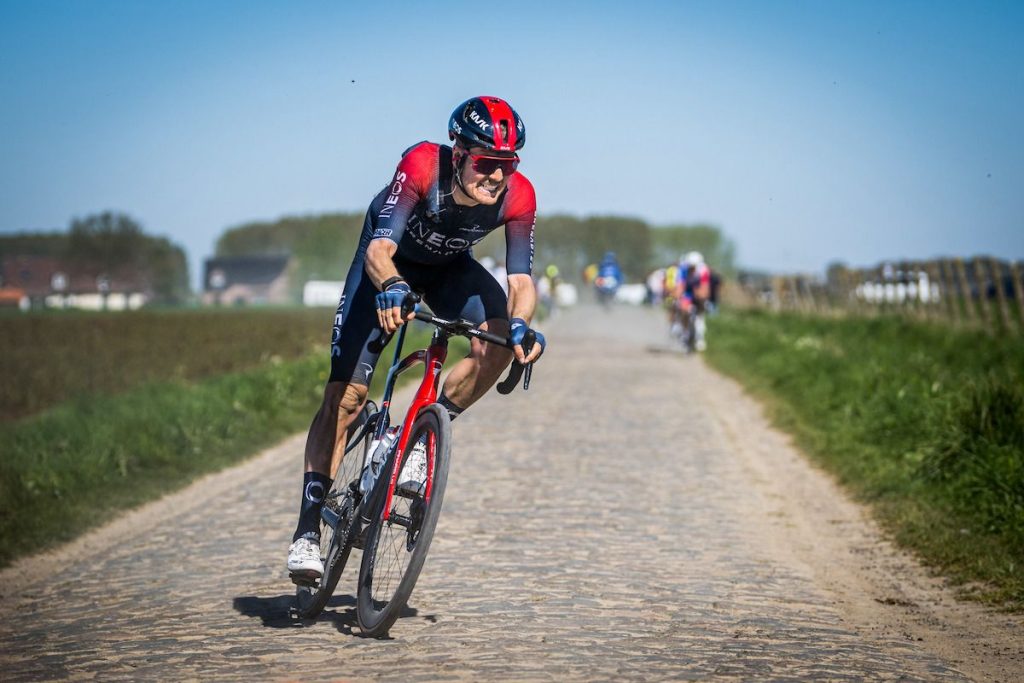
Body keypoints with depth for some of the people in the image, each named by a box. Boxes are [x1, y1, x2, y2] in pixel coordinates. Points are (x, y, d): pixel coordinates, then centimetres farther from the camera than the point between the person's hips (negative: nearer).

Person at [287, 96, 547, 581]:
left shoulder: (517, 196, -28)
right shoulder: (423, 165, -37)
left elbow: (521, 280, -28)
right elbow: (379, 250, -44)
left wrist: (520, 324, -49)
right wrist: (390, 288, -65)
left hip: (450, 267, 3)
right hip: (389, 263, -3)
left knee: (500, 342, -27)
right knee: (346, 394, -12)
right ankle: (308, 527, -7)